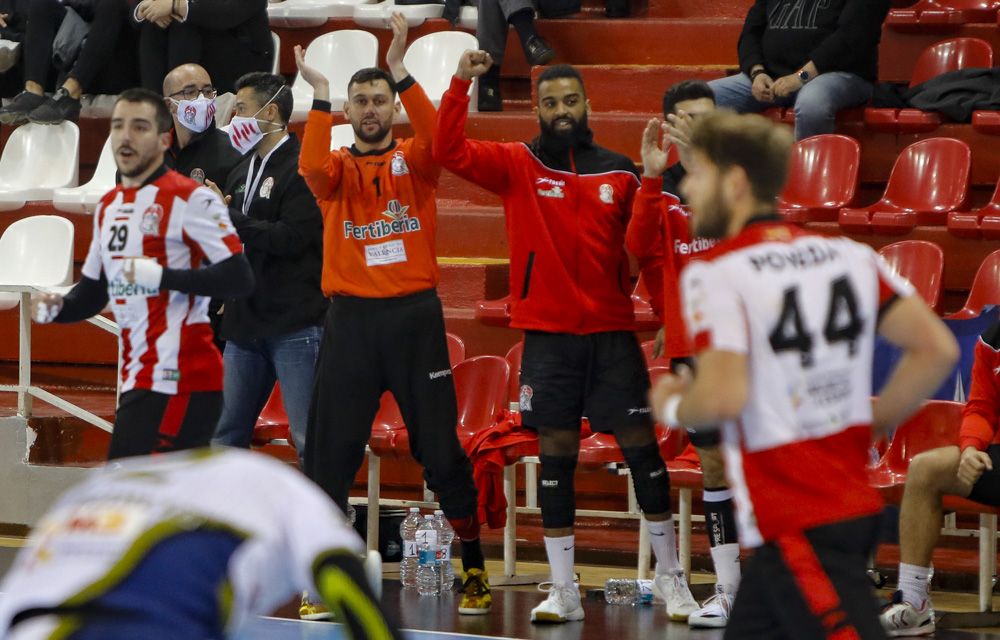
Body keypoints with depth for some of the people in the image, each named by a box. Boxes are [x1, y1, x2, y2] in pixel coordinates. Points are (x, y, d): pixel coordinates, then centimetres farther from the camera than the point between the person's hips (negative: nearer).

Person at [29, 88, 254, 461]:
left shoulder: (188, 199, -9)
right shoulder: (108, 207, 17)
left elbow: (238, 278, -17)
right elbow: (93, 290, 26)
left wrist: (162, 276, -25)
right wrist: (58, 308, 5)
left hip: (178, 382, -9)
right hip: (137, 382, 9)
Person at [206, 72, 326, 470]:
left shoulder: (301, 168, -10)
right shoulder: (243, 171, 17)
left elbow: (291, 238, -20)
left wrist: (227, 216, -17)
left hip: (294, 327, -9)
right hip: (246, 324, 9)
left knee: (309, 438, -7)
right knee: (225, 435, 11)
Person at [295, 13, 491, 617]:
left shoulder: (415, 160, 6)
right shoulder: (341, 166, 8)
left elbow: (438, 138, -17)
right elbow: (313, 168, -16)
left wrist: (401, 73, -24)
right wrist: (320, 97, -21)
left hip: (414, 315, -1)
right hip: (351, 317, 1)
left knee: (442, 447, 0)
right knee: (330, 451, -1)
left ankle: (475, 566, 12)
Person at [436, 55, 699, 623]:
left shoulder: (619, 171, 6)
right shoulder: (518, 166, 2)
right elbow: (450, 150, -10)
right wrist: (461, 83, -21)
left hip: (612, 330, 1)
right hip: (548, 334, -1)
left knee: (641, 444, 0)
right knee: (556, 451, 2)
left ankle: (671, 577, 12)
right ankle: (564, 591, 8)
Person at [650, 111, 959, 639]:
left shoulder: (714, 274, -12)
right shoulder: (847, 255, 8)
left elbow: (724, 396, -23)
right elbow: (936, 349, 1)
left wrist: (672, 408, -1)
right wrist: (871, 422, 13)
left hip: (793, 525, -8)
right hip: (853, 504, 8)